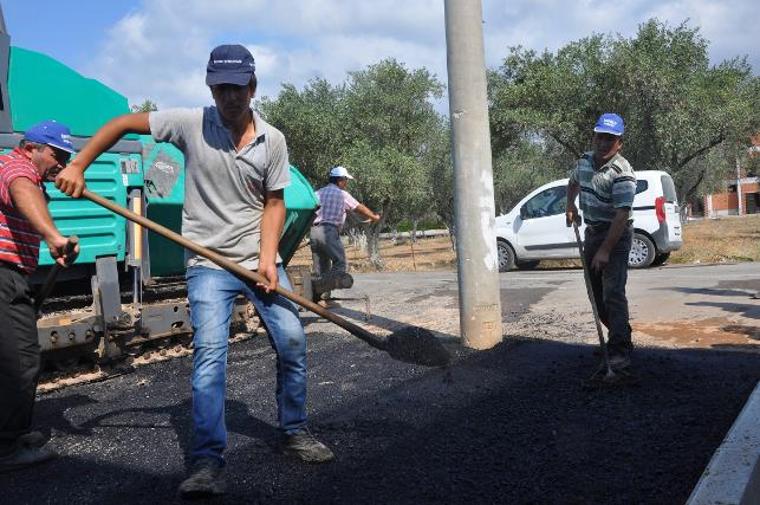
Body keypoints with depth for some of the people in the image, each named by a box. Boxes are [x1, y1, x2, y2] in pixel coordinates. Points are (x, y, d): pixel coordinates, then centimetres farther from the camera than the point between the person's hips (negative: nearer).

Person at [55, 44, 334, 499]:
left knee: (293, 343, 2)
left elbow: (274, 203, 2)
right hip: (209, 263, -2)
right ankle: (208, 461, -7)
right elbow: (123, 123, 2)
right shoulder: (191, 124, -6)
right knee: (210, 352, -14)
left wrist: (268, 257, -10)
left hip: (261, 260, 3)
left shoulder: (273, 140, -1)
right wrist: (78, 166, -6)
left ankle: (294, 432, 21)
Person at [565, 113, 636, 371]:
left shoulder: (622, 173, -21)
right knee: (595, 291, 13)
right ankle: (619, 335, 30)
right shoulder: (584, 161, 4)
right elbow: (573, 182, 29)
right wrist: (570, 206, 13)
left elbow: (622, 215, -27)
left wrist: (605, 250, -32)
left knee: (613, 292, -16)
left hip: (616, 234, -8)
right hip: (592, 231, 8)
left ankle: (620, 350, -12)